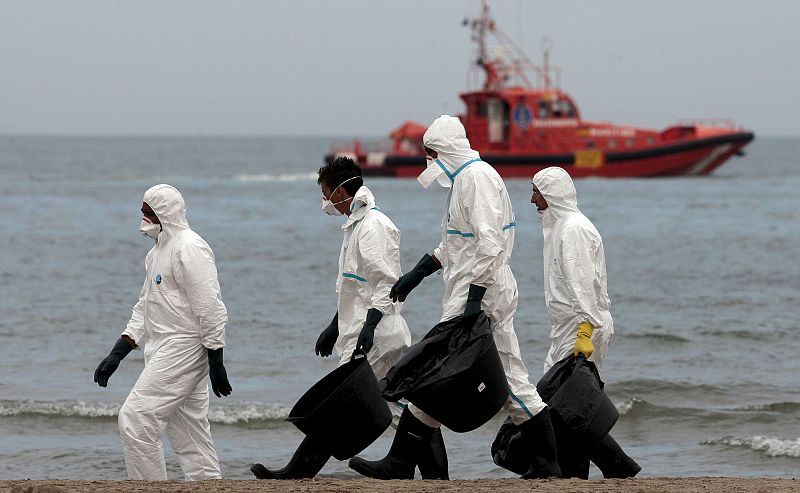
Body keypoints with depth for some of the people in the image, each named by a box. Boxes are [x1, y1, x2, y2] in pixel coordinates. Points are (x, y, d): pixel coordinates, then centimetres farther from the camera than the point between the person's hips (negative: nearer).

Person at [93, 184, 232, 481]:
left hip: (183, 349, -10)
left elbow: (211, 310, -17)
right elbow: (144, 309, 22)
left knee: (135, 417, -14)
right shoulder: (157, 252, 18)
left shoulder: (189, 248, -13)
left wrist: (215, 364, -19)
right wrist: (116, 356, 15)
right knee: (189, 433, 10)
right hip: (164, 351, 10)